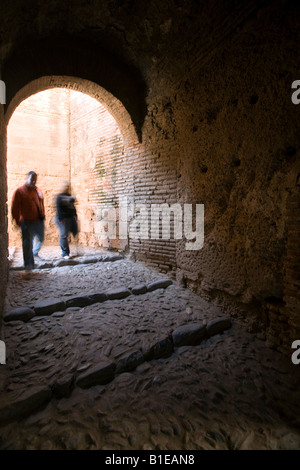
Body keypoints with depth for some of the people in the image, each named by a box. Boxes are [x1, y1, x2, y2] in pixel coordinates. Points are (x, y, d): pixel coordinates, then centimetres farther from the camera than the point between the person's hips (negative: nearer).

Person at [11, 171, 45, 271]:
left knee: (40, 238, 16)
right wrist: (18, 221, -10)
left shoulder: (38, 191, 12)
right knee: (28, 243, -2)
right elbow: (15, 208, -5)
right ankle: (29, 263, 8)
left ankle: (35, 253, 44)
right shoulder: (19, 191, -3)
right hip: (27, 222, -5)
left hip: (39, 221, 5)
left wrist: (42, 216, 13)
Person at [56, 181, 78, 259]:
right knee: (64, 235, -4)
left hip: (72, 218, 7)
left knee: (75, 233, 4)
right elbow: (58, 208, -10)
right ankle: (65, 253, 4)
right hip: (63, 219, -7)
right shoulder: (60, 196, -3)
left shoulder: (70, 196, 17)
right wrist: (60, 219, -17)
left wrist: (75, 216, 15)